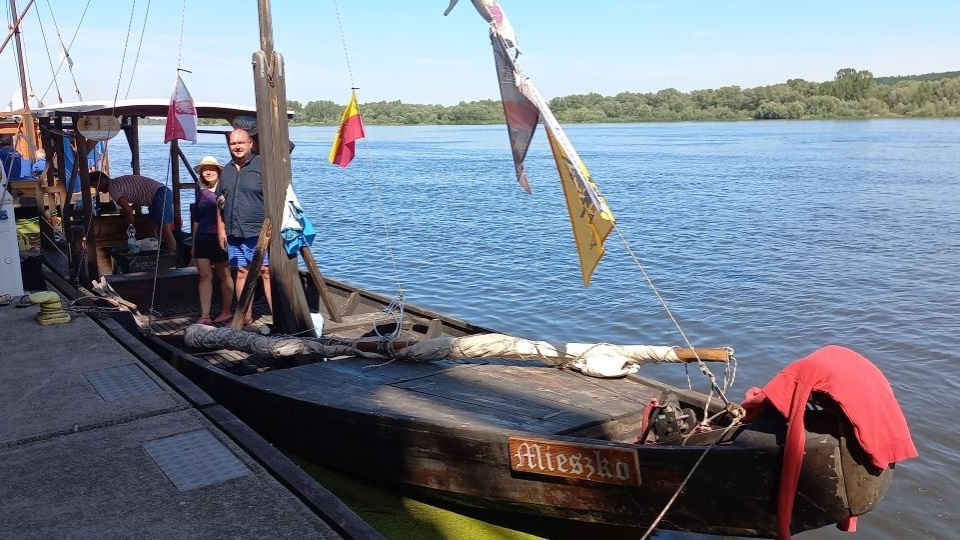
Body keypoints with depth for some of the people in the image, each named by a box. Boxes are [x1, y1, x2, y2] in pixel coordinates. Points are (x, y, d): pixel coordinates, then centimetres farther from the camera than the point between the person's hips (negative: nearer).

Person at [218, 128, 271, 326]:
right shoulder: (227, 170, 17)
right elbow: (220, 201, 23)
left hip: (260, 233, -6)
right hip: (234, 234, 7)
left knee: (267, 273, -7)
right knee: (242, 273, 11)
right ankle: (246, 317, 19)